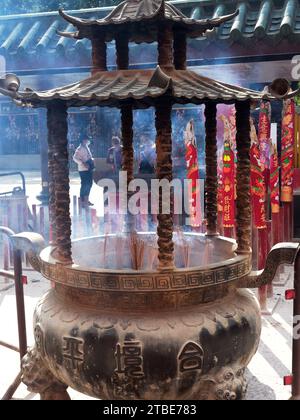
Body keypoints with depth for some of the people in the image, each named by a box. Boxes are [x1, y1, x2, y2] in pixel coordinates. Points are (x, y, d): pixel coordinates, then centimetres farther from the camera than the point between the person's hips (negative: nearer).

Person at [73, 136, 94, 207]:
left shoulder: (87, 148, 16)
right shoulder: (80, 149, -11)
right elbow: (75, 158, -19)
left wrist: (92, 160, 9)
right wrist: (83, 163, -25)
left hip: (89, 169, 9)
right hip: (83, 170, -9)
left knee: (89, 184, 12)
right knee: (84, 184, -5)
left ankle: (86, 200, 22)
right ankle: (82, 201, 3)